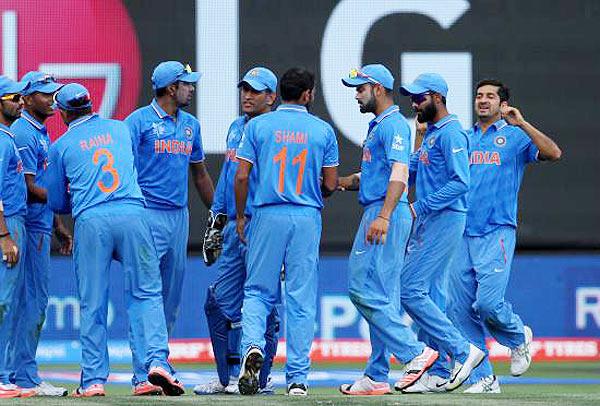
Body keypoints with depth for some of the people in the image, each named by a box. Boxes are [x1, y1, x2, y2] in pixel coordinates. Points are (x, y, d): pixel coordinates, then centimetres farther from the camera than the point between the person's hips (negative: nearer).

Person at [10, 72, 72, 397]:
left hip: (41, 226, 10)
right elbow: (29, 188, -17)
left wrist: (58, 226, 19)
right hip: (31, 227, -10)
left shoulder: (41, 133, 19)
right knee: (32, 301, -9)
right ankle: (25, 376, -7)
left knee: (36, 303, 11)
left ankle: (23, 373, 14)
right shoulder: (23, 133, -12)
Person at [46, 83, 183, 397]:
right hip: (133, 214, 1)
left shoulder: (61, 145, 10)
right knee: (146, 292, 4)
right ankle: (157, 360, -14)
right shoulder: (121, 128, 19)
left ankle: (93, 380, 2)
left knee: (92, 304, 4)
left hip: (90, 221, -1)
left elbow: (57, 203, 14)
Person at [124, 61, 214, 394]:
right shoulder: (139, 121, -5)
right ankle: (143, 376, -15)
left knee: (171, 300, 9)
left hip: (180, 216, 7)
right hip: (148, 216, -7)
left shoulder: (190, 125, 16)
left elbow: (200, 172, 25)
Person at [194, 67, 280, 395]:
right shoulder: (236, 128, 17)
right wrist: (215, 221, 19)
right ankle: (229, 377, 14)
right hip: (233, 227, 8)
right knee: (220, 301, 7)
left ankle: (259, 378, 3)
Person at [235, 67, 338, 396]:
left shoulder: (258, 125, 1)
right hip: (307, 220, 0)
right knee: (301, 298, 3)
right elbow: (330, 185, 4)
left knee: (258, 291, 9)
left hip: (268, 216, 0)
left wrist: (240, 216, 9)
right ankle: (297, 378, 2)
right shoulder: (323, 130, 2)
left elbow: (242, 176, -2)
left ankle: (253, 345, -19)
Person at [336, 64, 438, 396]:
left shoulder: (394, 125, -11)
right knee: (381, 298, 9)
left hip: (387, 217, -11)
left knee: (364, 290, -14)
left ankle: (414, 352, -13)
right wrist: (336, 182, 18)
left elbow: (399, 173, -23)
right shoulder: (377, 127, 22)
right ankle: (376, 377, 9)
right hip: (376, 216, 11)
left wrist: (384, 216, -32)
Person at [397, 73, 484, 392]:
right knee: (430, 295, 9)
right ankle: (438, 373, 11)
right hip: (425, 222, 10)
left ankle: (462, 351, -9)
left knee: (410, 290, -14)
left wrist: (420, 206, -21)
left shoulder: (451, 133, -13)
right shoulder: (431, 134, 19)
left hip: (445, 220, -10)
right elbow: (408, 170, 20)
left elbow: (460, 183, -22)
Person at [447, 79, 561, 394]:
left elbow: (553, 153, -11)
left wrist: (522, 123, -17)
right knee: (459, 309, -1)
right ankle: (483, 379, 5)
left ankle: (519, 337, 16)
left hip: (497, 234, -5)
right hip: (462, 234, 5)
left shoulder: (515, 136, 6)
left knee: (488, 302, -16)